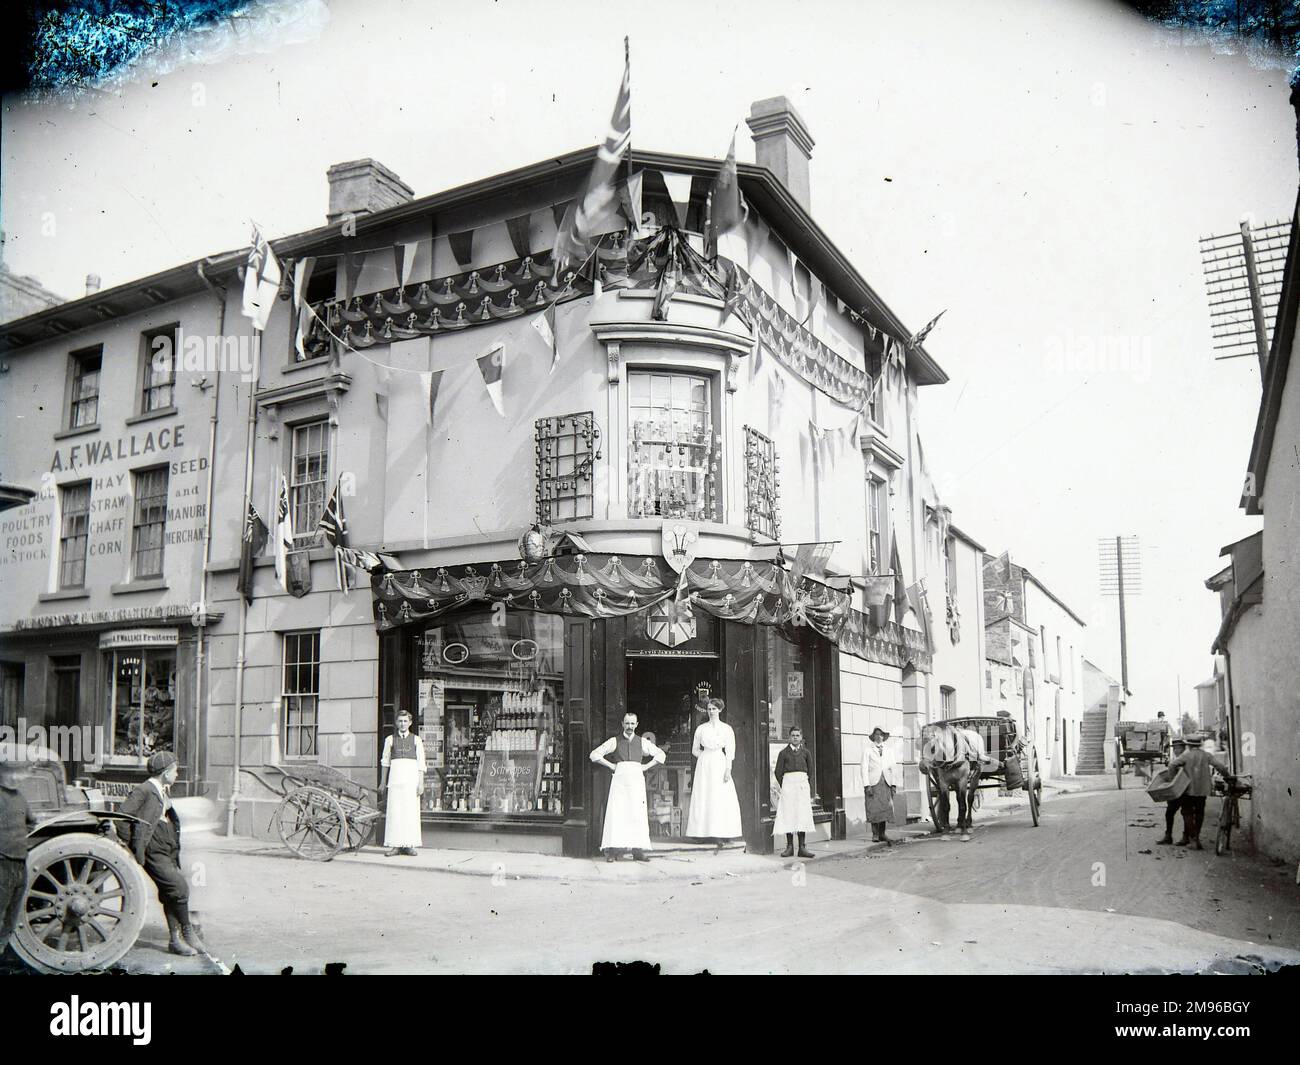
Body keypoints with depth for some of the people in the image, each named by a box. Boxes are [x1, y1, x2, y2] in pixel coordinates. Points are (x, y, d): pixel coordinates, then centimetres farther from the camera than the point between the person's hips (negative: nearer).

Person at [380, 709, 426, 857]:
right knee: (394, 811, -3)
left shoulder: (416, 740, 7)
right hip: (395, 777, 0)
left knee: (411, 811, -1)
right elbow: (385, 761, 16)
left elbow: (421, 763, 5)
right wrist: (383, 782, 16)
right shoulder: (390, 739, 10)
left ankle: (409, 844, 4)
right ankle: (395, 845, -1)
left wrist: (421, 783, -3)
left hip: (411, 778, 0)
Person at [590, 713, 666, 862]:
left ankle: (637, 851, -3)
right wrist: (611, 765, 0)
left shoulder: (642, 742, 13)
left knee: (638, 814, -5)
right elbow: (594, 754, 9)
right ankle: (613, 851, -12)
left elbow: (661, 755, 19)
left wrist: (646, 766, 8)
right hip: (619, 779, -2)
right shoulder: (615, 741, 9)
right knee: (616, 813, -10)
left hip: (637, 778, 2)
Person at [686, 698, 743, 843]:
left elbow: (730, 751, -1)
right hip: (704, 765, 2)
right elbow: (695, 749, 16)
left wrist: (728, 770, -9)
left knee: (720, 799, -6)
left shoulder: (727, 729, 2)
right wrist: (705, 756, 0)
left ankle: (719, 834, -5)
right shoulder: (701, 728, 8)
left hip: (720, 763, -2)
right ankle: (702, 832, -2)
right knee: (702, 798, -3)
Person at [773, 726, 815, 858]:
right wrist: (781, 788, -1)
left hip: (803, 784, 1)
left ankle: (802, 847, 2)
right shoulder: (784, 752, 6)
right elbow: (778, 772, 6)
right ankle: (789, 846, 4)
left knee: (803, 815, -2)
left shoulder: (806, 752, 10)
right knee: (788, 815, -2)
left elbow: (810, 773, 11)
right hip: (788, 783, -1)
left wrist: (811, 793, 6)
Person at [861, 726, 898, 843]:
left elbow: (893, 768, 14)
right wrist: (867, 785, -10)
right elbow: (864, 768, 0)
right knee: (874, 809, -7)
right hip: (873, 783, -3)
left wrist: (894, 784, 2)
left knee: (885, 809, -2)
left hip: (886, 783, 3)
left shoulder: (888, 751, 18)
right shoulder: (867, 750, 7)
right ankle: (875, 834, 0)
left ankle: (882, 834, 3)